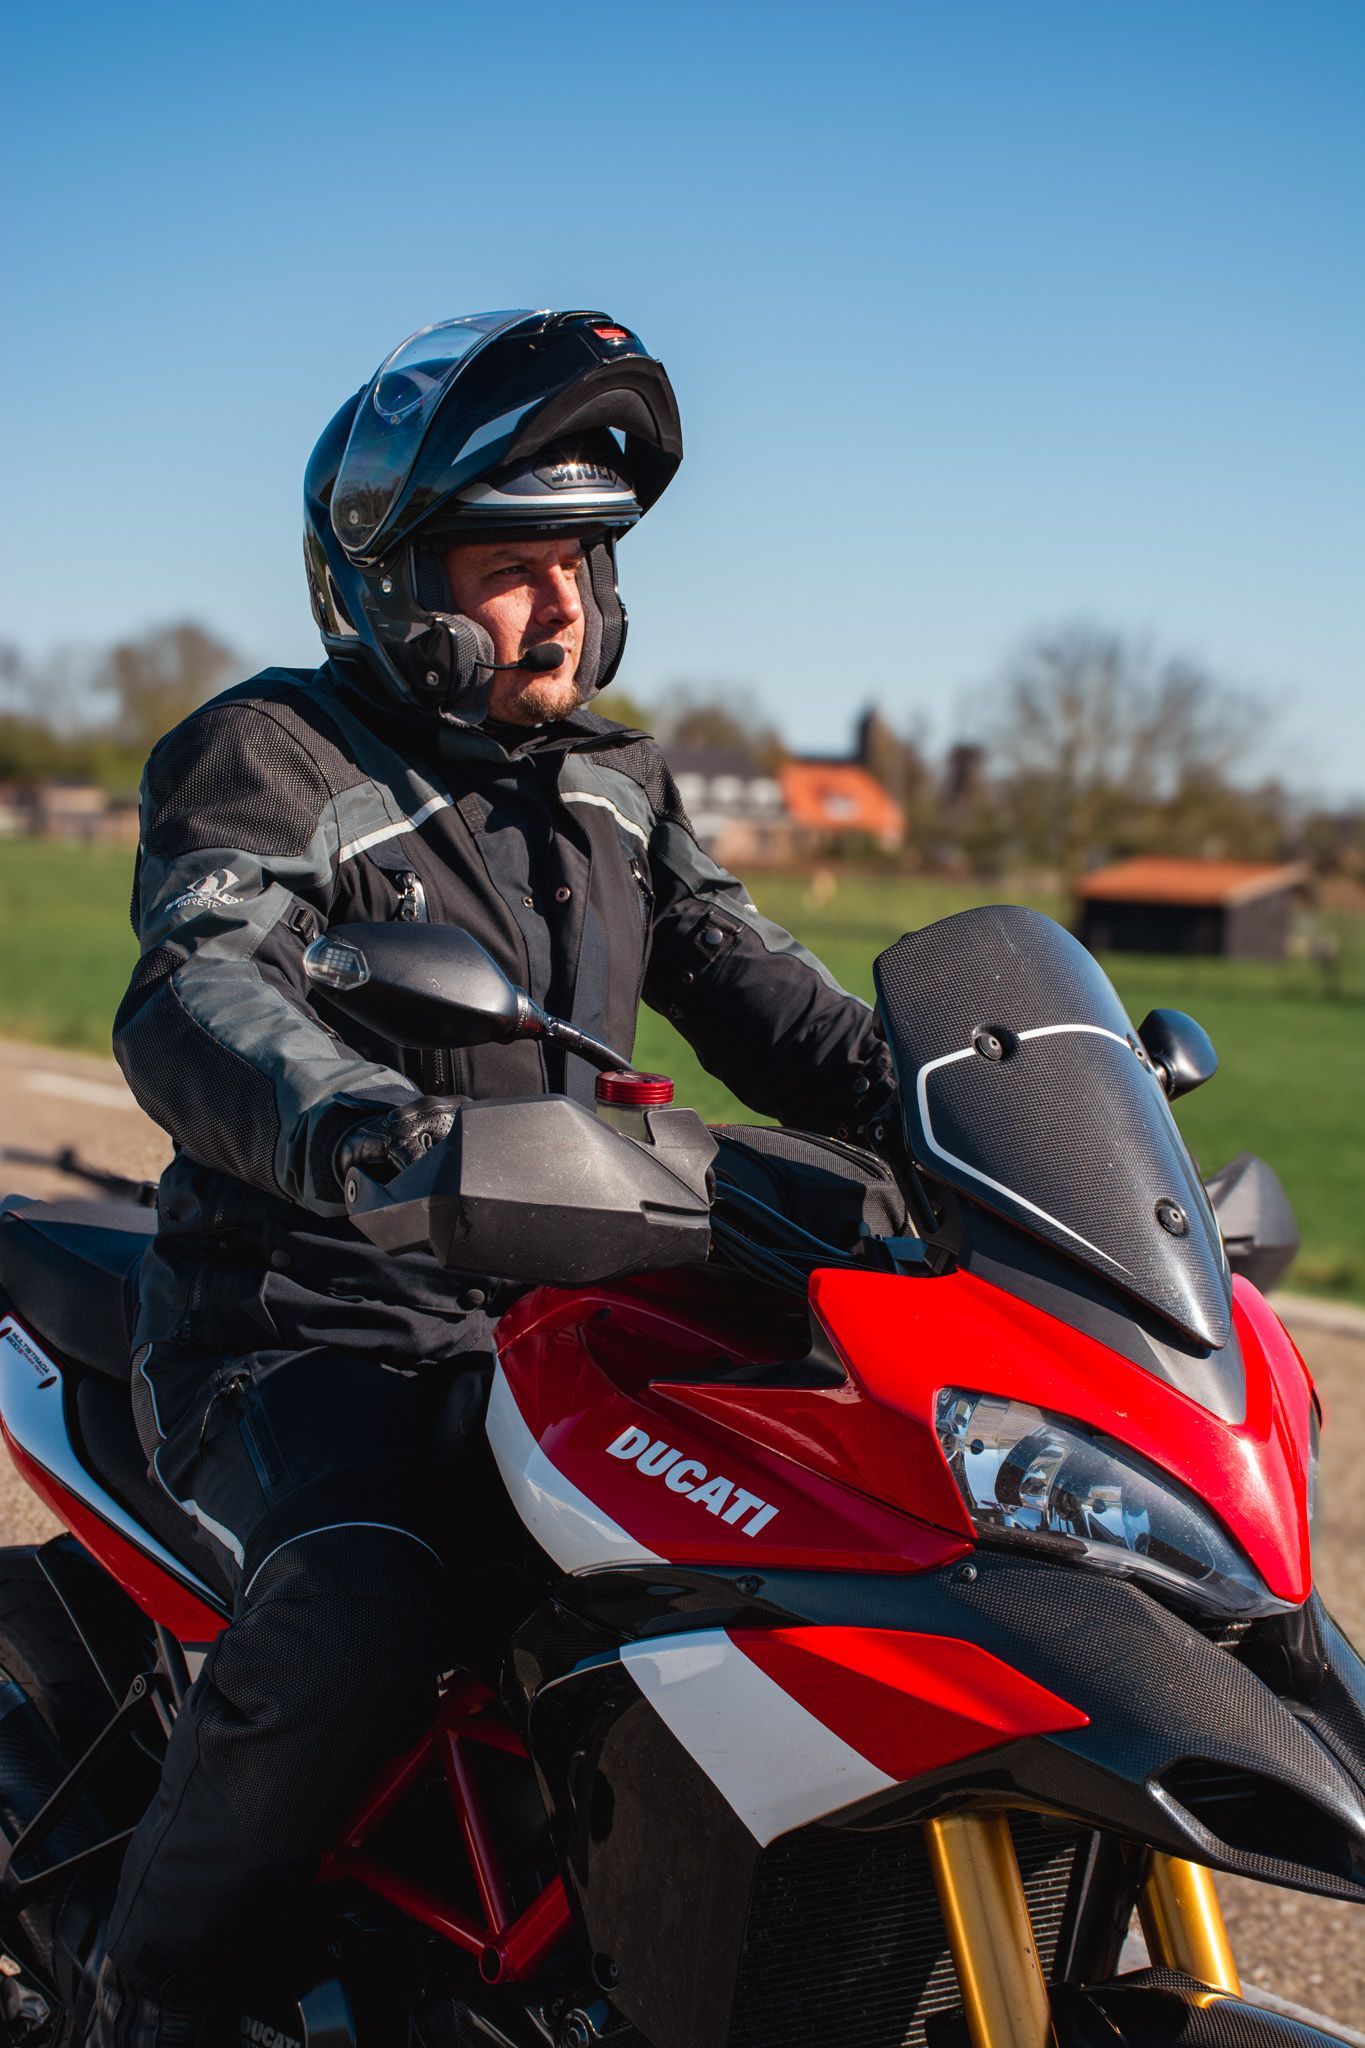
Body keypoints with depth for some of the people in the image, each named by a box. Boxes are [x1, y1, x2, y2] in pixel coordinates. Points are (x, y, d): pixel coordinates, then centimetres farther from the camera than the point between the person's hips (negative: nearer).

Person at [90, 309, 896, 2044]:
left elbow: (737, 977, 9)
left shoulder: (612, 779, 15)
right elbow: (197, 995, -28)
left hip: (548, 1317, 7)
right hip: (303, 1330, -7)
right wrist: (359, 1127, -51)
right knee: (361, 1608, -35)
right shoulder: (270, 759, -9)